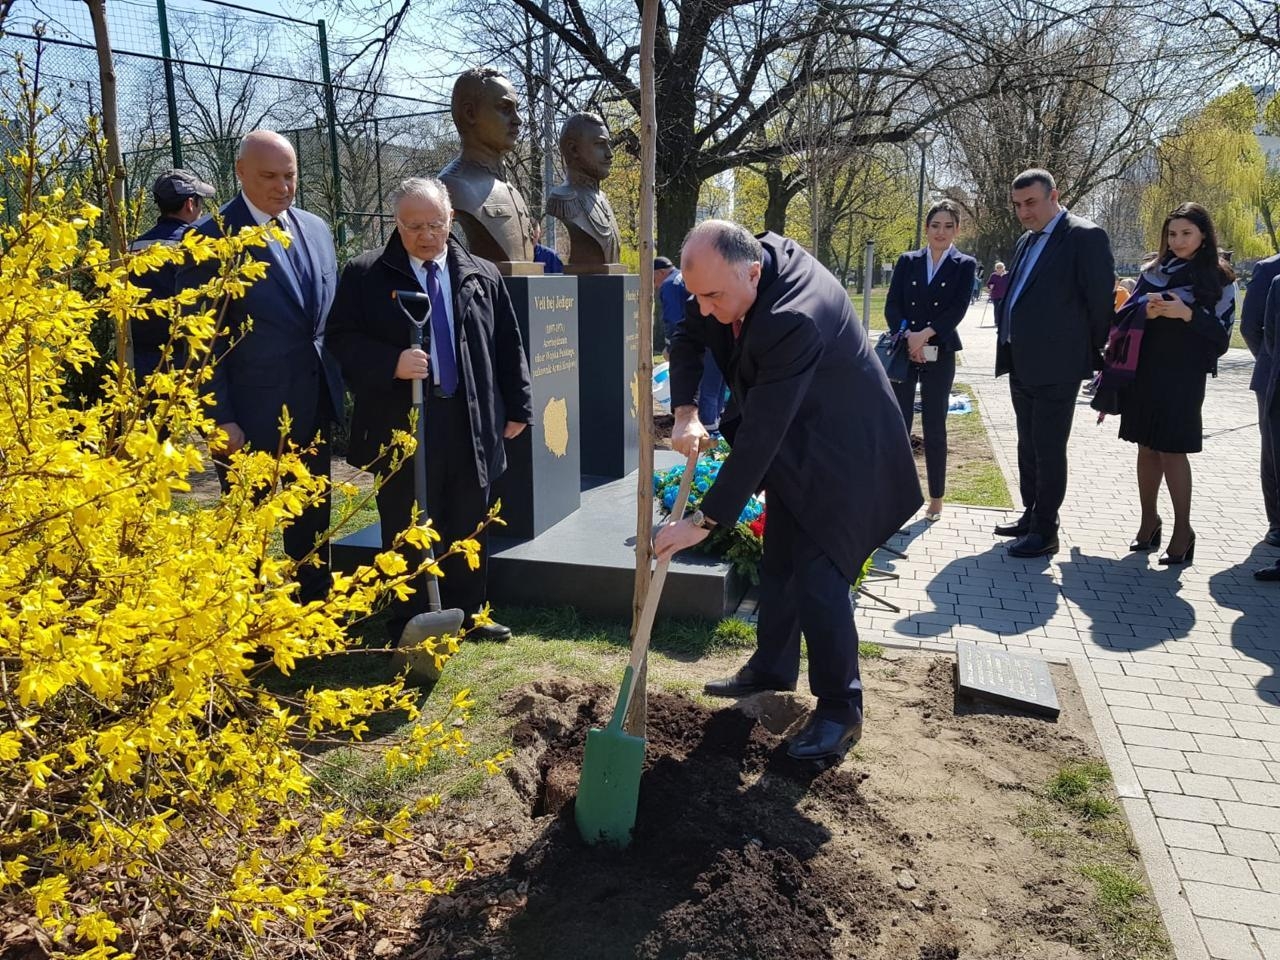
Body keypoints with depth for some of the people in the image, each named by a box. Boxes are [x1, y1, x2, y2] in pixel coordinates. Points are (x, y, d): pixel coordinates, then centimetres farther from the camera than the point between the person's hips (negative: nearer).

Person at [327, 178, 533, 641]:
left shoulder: (482, 276, 9)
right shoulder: (364, 275, -1)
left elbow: (507, 346, 11)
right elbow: (343, 339, -4)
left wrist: (517, 407, 9)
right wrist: (392, 363, -20)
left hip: (470, 424, 3)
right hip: (401, 424, -3)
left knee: (467, 528, 13)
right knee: (406, 531, 6)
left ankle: (465, 615, 29)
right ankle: (408, 627, 19)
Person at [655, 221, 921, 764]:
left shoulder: (794, 320, -38)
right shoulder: (742, 262, -12)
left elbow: (760, 435, -36)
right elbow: (688, 339, 1)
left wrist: (705, 520, -31)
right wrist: (685, 413, -15)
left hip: (840, 451, -9)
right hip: (791, 442, 9)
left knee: (816, 575, -11)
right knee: (778, 561, 17)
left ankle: (840, 709, 5)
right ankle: (772, 668, 35)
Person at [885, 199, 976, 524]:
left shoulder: (965, 265, 3)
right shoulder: (907, 261, 8)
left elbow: (957, 310, -8)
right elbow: (891, 305, 1)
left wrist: (924, 335, -19)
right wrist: (908, 335, -15)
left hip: (940, 356, -1)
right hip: (904, 351, 1)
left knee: (935, 428, 4)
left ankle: (936, 499, 14)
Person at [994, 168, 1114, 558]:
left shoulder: (1086, 237, -10)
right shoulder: (1027, 241, 16)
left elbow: (1101, 299, -10)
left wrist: (1091, 353, -4)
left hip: (1056, 366, -8)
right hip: (1021, 364, 9)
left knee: (1049, 449, -3)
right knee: (1028, 446, 16)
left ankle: (1045, 532, 5)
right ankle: (1031, 517, 28)